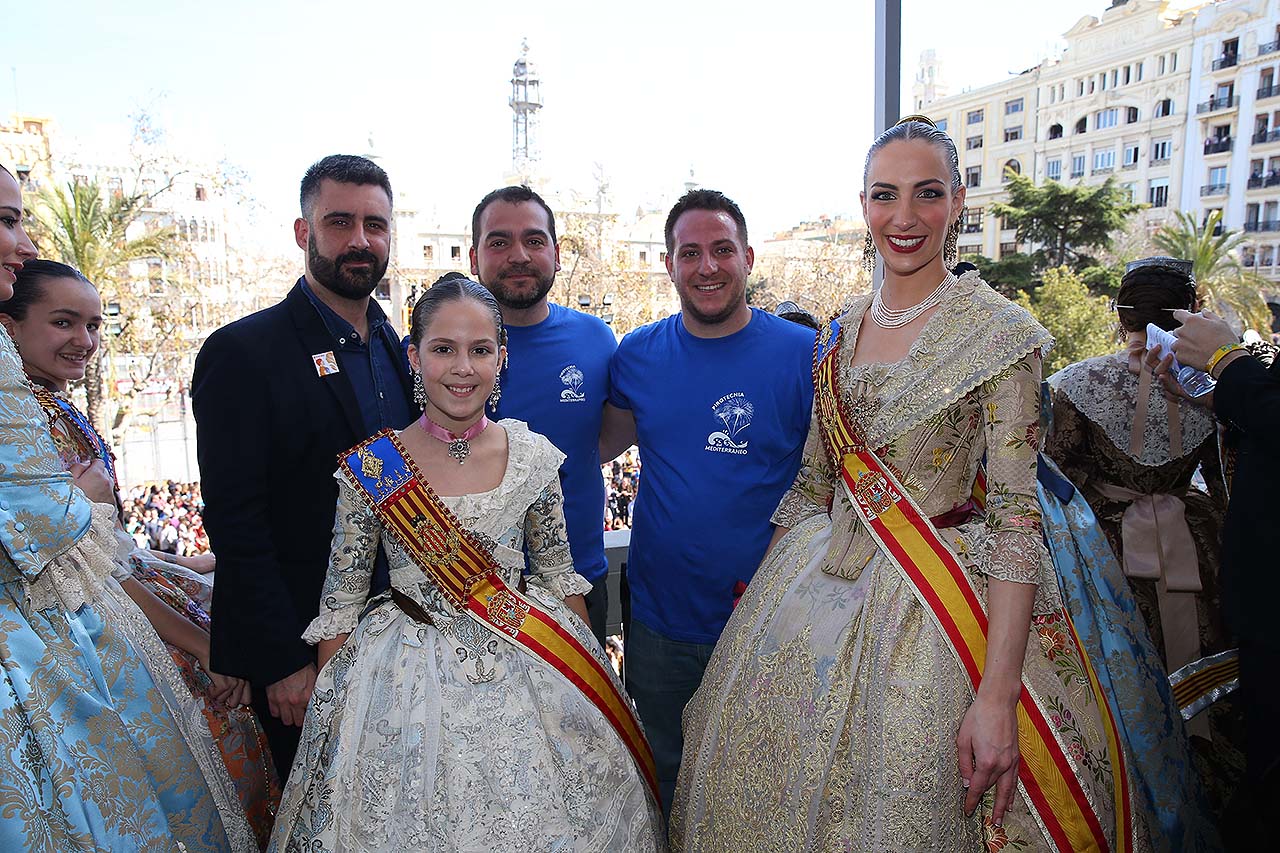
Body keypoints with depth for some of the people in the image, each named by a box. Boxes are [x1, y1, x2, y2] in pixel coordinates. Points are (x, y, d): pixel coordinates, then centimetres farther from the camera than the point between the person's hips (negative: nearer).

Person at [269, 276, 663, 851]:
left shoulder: (533, 457, -5)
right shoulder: (371, 468, -10)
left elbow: (558, 575, 4)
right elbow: (342, 598, -2)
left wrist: (589, 672, 6)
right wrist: (330, 702, -2)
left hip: (526, 674, 2)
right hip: (408, 677, -1)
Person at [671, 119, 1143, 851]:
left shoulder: (998, 332, -11)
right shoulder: (840, 332, 6)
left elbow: (1014, 516, -16)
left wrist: (998, 695, -21)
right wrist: (766, 572, 11)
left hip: (932, 606, -5)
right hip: (820, 592, 5)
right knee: (771, 793, 16)